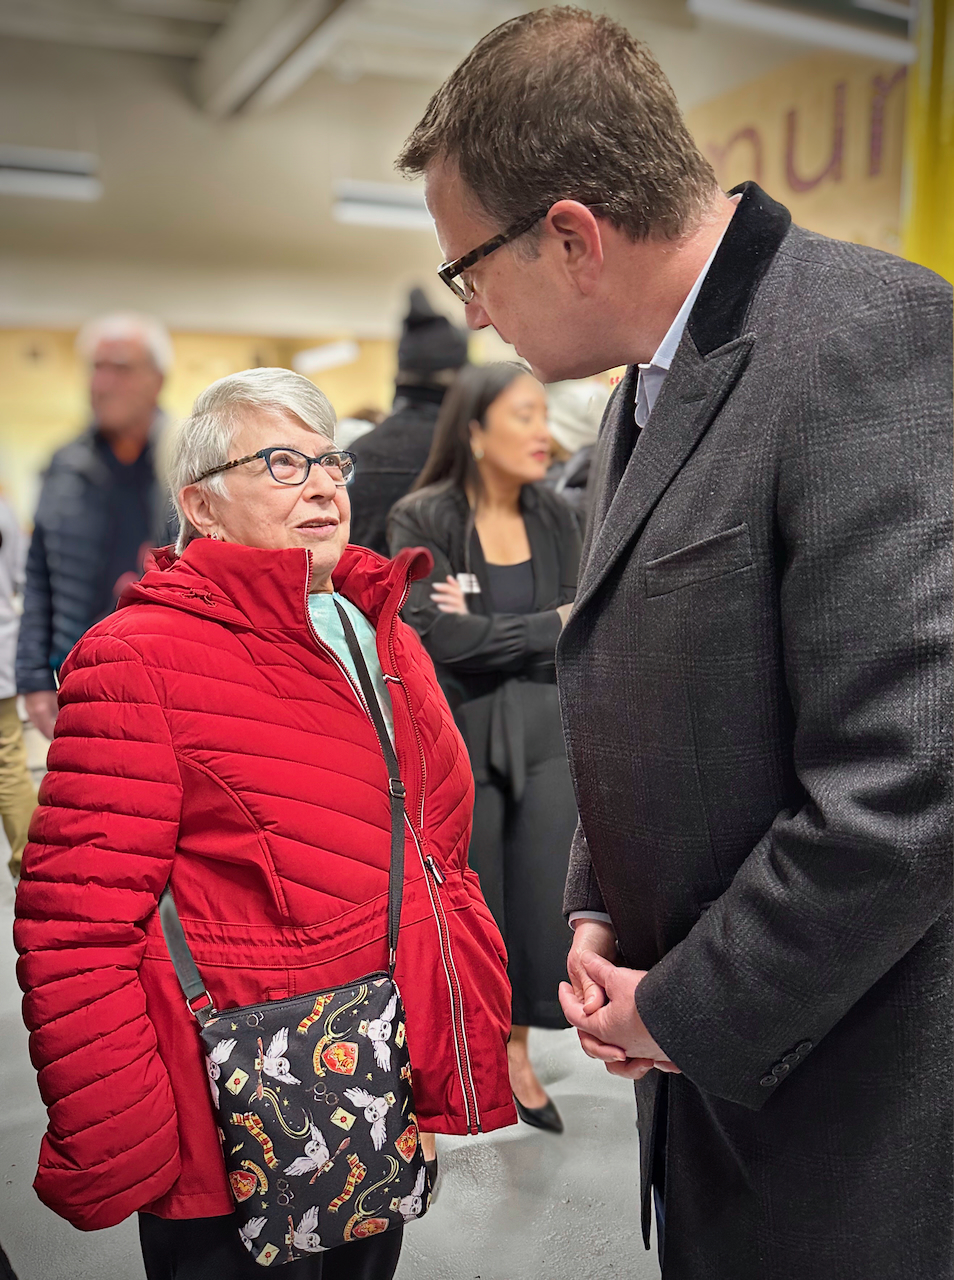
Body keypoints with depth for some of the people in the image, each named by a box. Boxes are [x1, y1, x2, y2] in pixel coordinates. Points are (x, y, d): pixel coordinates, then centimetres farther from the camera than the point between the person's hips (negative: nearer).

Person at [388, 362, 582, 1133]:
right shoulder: (423, 519, -7)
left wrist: (486, 630, -13)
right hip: (459, 731, -3)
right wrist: (545, 626, -11)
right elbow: (441, 638, -18)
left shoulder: (555, 519, 5)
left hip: (547, 729, 3)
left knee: (548, 895, 4)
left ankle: (519, 1050, 27)